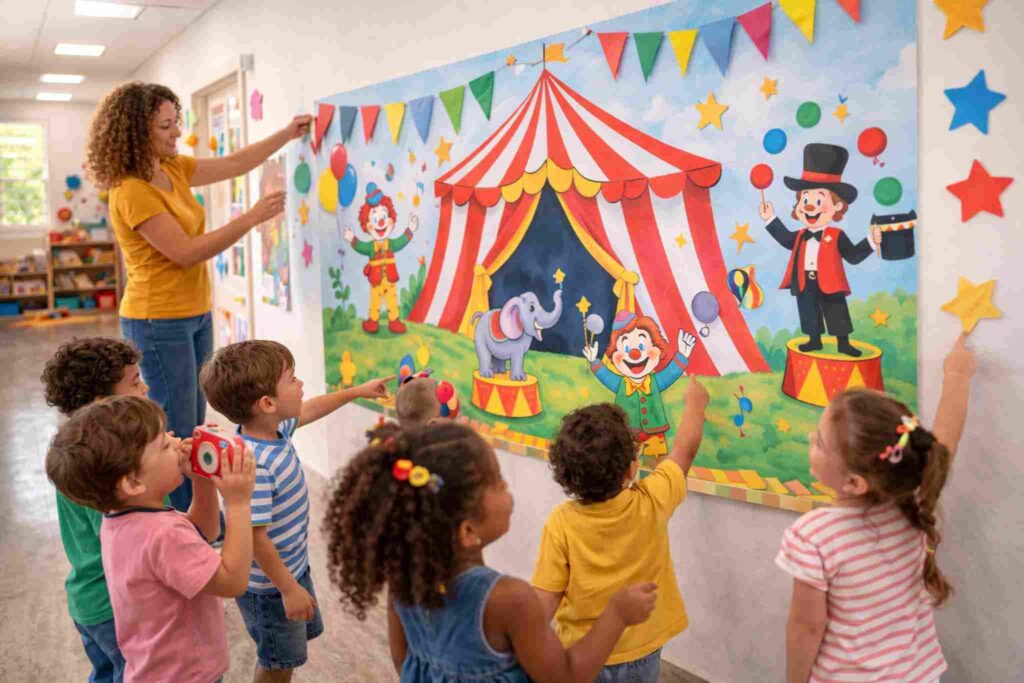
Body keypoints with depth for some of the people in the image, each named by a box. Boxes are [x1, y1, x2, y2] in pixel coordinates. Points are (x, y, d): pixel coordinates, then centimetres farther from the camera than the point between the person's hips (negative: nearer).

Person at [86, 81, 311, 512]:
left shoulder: (173, 169, 6)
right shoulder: (131, 191, -20)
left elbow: (234, 164, 16)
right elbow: (187, 252, -22)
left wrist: (288, 134, 13)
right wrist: (252, 218, -20)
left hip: (195, 315, 9)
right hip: (160, 325, -9)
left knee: (193, 428, 15)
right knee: (175, 437, -2)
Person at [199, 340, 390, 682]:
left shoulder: (275, 428, -8)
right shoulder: (255, 466, -36)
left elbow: (307, 410, 14)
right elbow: (255, 538, -31)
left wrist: (358, 391, 23)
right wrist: (288, 589, -22)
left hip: (294, 565, 9)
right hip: (269, 585, -9)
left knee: (304, 634, 29)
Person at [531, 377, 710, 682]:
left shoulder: (561, 523, -23)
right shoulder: (652, 502, -18)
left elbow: (544, 602, -19)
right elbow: (685, 450, -1)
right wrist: (695, 403, 16)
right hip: (641, 654, 2)